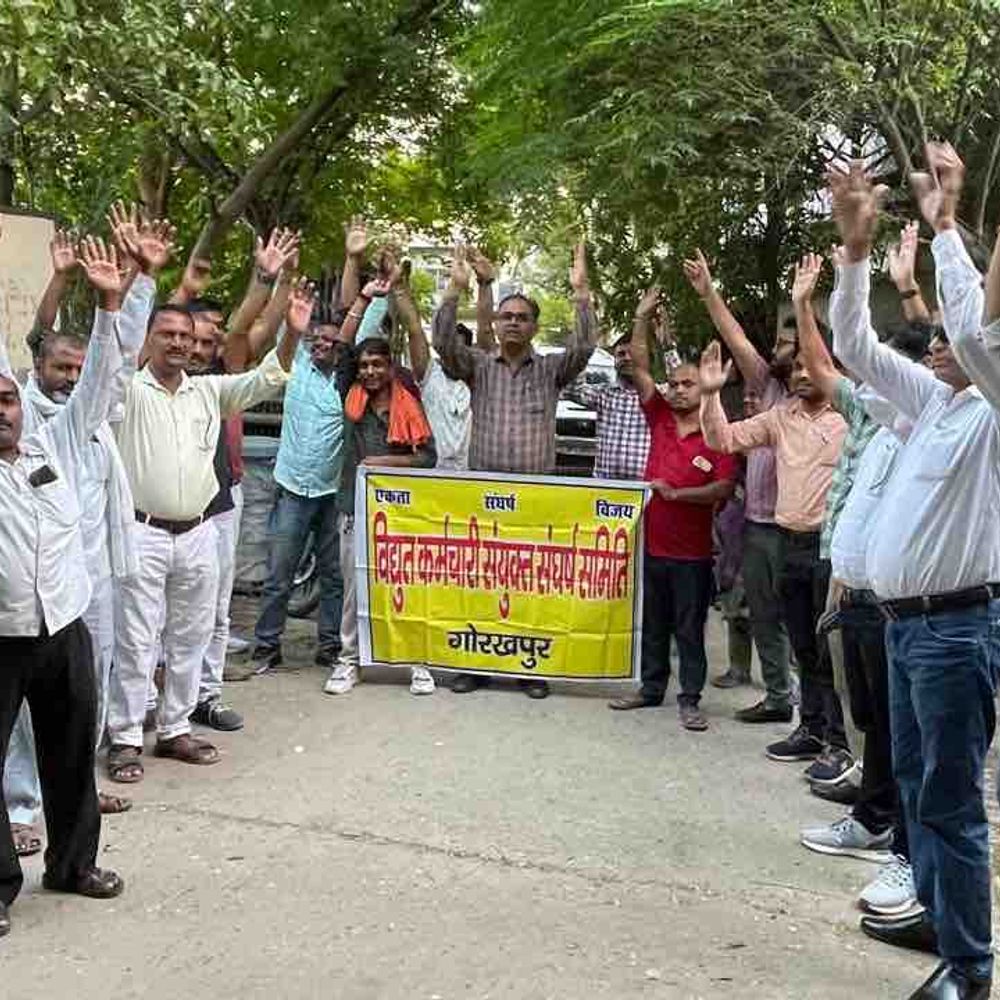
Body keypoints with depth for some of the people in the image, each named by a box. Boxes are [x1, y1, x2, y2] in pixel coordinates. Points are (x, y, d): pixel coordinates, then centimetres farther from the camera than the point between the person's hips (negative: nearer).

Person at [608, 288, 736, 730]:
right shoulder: (660, 418, 4)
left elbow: (725, 487, -16)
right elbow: (639, 365, 2)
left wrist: (676, 493, -22)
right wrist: (642, 317, -5)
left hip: (691, 551, -5)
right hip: (652, 542, 5)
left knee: (690, 628, 4)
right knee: (653, 623, 16)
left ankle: (690, 699, 12)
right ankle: (651, 687, 29)